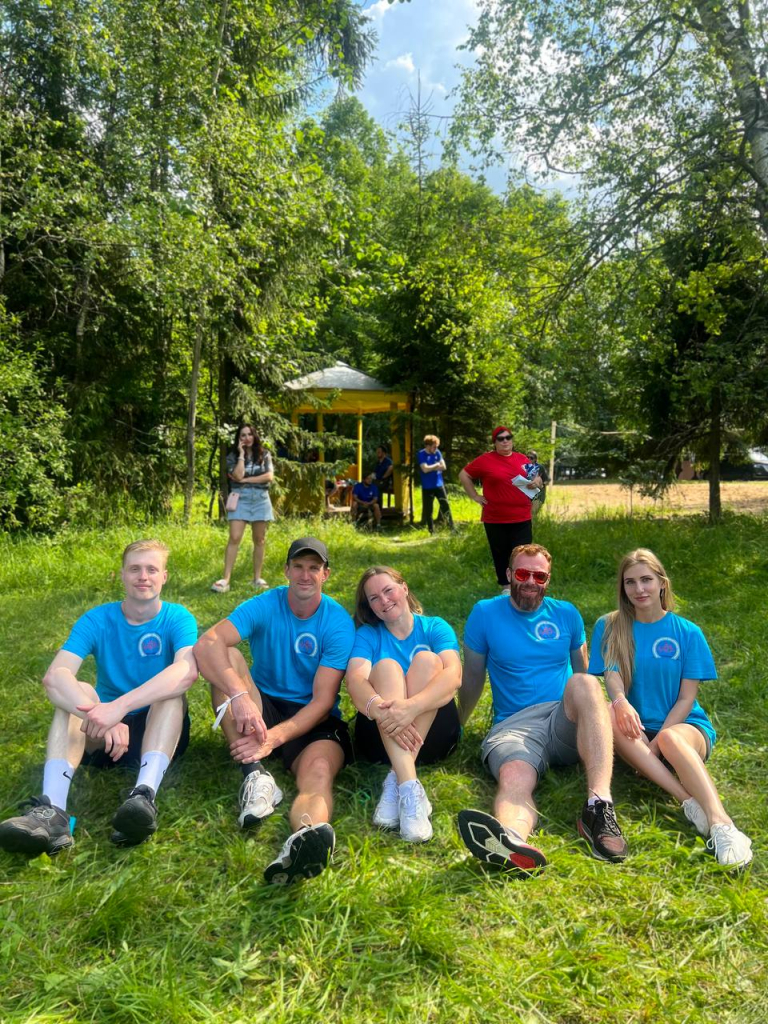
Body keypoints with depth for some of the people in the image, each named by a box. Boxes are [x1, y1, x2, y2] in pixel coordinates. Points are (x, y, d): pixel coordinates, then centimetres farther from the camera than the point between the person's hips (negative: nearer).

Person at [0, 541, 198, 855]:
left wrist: (119, 706, -44)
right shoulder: (96, 620, -6)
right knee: (76, 690, -25)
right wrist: (101, 715, -42)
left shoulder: (177, 618, -10)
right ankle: (52, 811, -42)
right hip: (104, 737, 2)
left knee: (171, 690, -30)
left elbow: (187, 671, -32)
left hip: (161, 731, -1)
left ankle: (144, 797, -48)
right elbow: (54, 676, -24)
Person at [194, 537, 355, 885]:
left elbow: (323, 701, -15)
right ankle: (255, 774, -32)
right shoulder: (264, 606, -6)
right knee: (227, 658, -24)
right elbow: (207, 643, -24)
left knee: (319, 773, -34)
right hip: (261, 709, 2)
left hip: (313, 721, -2)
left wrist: (274, 737, -30)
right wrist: (241, 696, -40)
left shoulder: (338, 622, -9)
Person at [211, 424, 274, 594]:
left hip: (261, 499, 2)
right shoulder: (233, 456, 2)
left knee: (260, 540, 5)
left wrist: (246, 480, -9)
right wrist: (242, 454, -9)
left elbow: (269, 477, -6)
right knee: (234, 538, -11)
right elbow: (238, 476, -14)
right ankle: (226, 579, -12)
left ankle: (257, 578, 13)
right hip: (240, 499, -2)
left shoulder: (264, 454, 7)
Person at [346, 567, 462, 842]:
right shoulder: (367, 635, 6)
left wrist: (412, 706, -36)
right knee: (386, 666, -24)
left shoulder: (436, 628, 4)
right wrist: (378, 708, -38)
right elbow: (355, 680, -15)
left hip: (433, 735, 0)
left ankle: (396, 781, -29)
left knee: (427, 659, -22)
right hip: (379, 735, 1)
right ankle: (409, 788, -40)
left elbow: (454, 675, -17)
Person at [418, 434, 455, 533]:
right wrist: (436, 465, -8)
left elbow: (443, 466, -3)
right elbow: (425, 469, -21)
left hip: (439, 485, 3)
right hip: (427, 487, -3)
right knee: (428, 509, 4)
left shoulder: (437, 452, 3)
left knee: (445, 506, 2)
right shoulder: (421, 454, -10)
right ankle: (431, 531, 16)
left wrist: (430, 468, -12)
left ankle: (452, 528, 7)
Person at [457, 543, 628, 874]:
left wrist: (599, 710, 20)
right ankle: (512, 839, -70)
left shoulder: (566, 614, 15)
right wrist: (454, 727, 21)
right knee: (515, 778, -36)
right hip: (513, 725, -1)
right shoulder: (485, 614, 8)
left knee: (583, 682, -32)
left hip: (567, 722, 2)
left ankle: (599, 804, -44)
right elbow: (473, 679, 16)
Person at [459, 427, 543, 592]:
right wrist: (475, 496, -1)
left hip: (522, 518, 2)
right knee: (500, 554, 10)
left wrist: (537, 481, -2)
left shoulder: (522, 458, 8)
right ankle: (506, 586, 26)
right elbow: (464, 475, 3)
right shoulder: (486, 460, -3)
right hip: (495, 519, -2)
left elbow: (535, 477, 22)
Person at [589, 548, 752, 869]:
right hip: (638, 732, 1)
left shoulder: (688, 633, 1)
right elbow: (612, 677, -8)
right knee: (609, 714, -32)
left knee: (671, 739, -36)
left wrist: (657, 742, -17)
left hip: (683, 725, -1)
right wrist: (620, 701, -33)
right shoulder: (609, 627, 4)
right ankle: (690, 802, -36)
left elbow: (686, 698, -3)